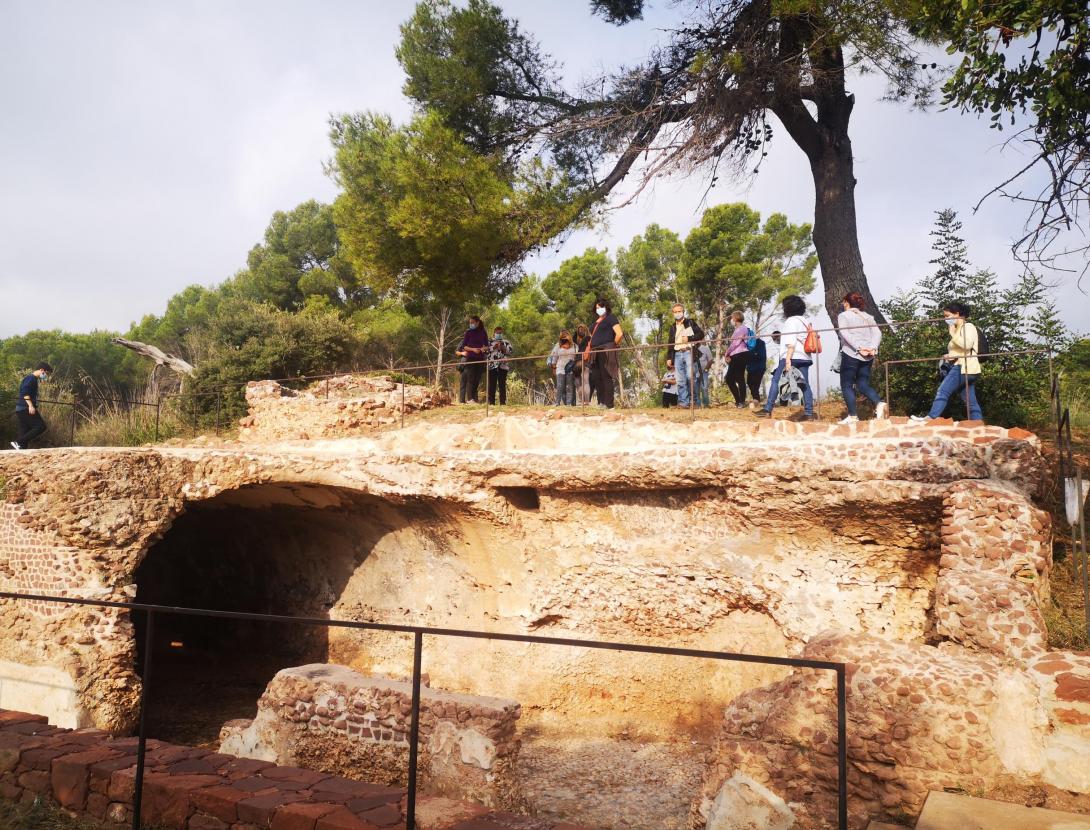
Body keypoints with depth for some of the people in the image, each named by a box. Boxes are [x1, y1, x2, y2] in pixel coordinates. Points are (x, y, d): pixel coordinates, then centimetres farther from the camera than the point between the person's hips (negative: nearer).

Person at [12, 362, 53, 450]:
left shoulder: (34, 379, 22)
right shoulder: (31, 378, -8)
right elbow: (25, 392, -21)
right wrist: (30, 405, -30)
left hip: (21, 409, 10)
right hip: (25, 408, -10)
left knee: (24, 433, 8)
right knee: (41, 426, -15)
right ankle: (18, 443, -18)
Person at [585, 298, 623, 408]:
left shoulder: (610, 318, -1)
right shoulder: (596, 322, 23)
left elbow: (619, 334, -13)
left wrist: (613, 345, -3)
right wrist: (588, 350, 13)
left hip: (606, 351, -8)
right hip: (596, 353, 8)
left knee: (606, 377, -10)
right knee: (596, 378, 5)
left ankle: (609, 404, -10)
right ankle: (601, 403, 10)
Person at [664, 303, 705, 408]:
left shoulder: (690, 323, 10)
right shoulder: (672, 328, 22)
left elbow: (701, 334, 4)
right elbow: (670, 344, 21)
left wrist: (689, 338, -9)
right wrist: (669, 358, 13)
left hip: (689, 352, -4)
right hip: (677, 354, 4)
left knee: (691, 377, -14)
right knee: (680, 380, -1)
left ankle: (696, 401, -7)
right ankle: (683, 402, -1)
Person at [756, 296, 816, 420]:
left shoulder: (791, 320, -5)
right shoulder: (805, 321, 19)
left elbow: (791, 342, -14)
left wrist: (788, 359, -18)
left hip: (791, 356, -8)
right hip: (805, 357, 8)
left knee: (775, 381, -3)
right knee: (805, 385, 8)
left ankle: (768, 410, -6)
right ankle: (809, 413, 4)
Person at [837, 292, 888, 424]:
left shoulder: (843, 315, 1)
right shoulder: (868, 317, 17)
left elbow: (845, 334, -14)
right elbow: (877, 333, 3)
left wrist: (859, 348, -18)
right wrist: (873, 348, -9)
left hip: (851, 354, -5)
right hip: (867, 357, 6)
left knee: (847, 385, 3)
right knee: (863, 384, 12)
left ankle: (853, 415, -3)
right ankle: (879, 403, -12)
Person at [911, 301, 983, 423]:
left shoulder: (968, 326, -3)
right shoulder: (958, 329, 25)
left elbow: (966, 345, -20)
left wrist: (952, 334, -11)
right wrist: (950, 356, 12)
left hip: (964, 367, -10)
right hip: (960, 367, 10)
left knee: (943, 391, -18)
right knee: (971, 402, 5)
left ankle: (930, 418, -24)